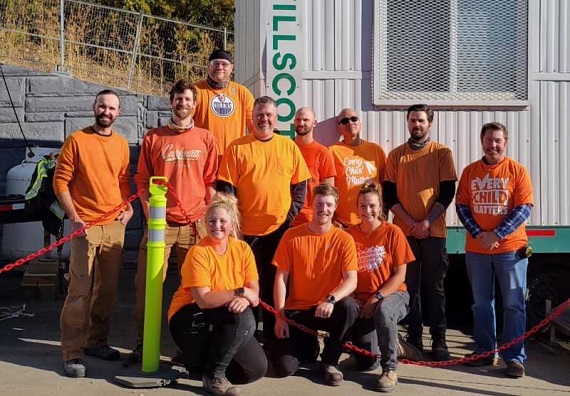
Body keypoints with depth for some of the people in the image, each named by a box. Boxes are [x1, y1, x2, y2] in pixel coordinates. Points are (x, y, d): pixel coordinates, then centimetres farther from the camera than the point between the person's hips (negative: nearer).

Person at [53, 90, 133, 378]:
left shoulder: (121, 144, 11)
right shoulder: (77, 140, -3)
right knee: (80, 291, -9)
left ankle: (97, 341, 25)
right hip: (86, 226, -5)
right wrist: (74, 217, -11)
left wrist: (128, 208, 3)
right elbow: (60, 181, -5)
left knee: (108, 289, 11)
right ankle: (72, 353, -3)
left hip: (115, 225, 5)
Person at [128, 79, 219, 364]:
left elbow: (210, 182, 9)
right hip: (160, 223, 0)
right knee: (148, 284, -2)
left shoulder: (206, 139, 9)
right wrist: (149, 214, -3)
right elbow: (143, 180, 8)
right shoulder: (153, 138, 8)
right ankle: (143, 343, 8)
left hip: (195, 223, 1)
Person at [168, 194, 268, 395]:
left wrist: (244, 300, -30)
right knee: (243, 317, -32)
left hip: (227, 324, 6)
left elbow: (254, 295, -8)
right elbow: (203, 300, -25)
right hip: (188, 320, -6)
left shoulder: (243, 249, -2)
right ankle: (214, 374, -15)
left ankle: (203, 359, 13)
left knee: (257, 369, -9)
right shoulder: (198, 252, -17)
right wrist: (239, 292, -26)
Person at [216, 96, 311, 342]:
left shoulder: (289, 147, 8)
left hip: (281, 228, 2)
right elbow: (226, 188, -1)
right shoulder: (237, 148, 1)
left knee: (277, 284, 9)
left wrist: (292, 215, -1)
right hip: (247, 229, -2)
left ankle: (274, 337, 20)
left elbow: (300, 185, 9)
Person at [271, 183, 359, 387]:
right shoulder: (292, 236, -3)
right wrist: (280, 316, -10)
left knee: (349, 306, -35)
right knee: (284, 367, -18)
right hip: (296, 310, 0)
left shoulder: (344, 239, -4)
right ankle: (308, 346, 20)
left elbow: (351, 280, -14)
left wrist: (331, 299, -34)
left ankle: (329, 361, -9)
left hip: (328, 309, 0)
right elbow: (281, 278, -2)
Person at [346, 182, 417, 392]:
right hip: (361, 301, 3)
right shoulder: (349, 234, 0)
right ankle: (391, 344, 29)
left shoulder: (393, 232, -7)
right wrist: (353, 300, -11)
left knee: (382, 311, -41)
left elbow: (400, 275, -8)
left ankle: (390, 369, -20)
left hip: (392, 295, -3)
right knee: (365, 363, -8)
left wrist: (377, 298, -18)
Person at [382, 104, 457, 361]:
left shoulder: (442, 153, 4)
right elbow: (389, 194, 3)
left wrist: (427, 222, -11)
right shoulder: (396, 155, 8)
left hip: (434, 231, -1)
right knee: (409, 287, 4)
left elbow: (447, 192, -1)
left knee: (434, 287, 3)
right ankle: (414, 339, 11)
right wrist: (411, 222, -8)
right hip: (404, 231, 1)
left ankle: (439, 340, 8)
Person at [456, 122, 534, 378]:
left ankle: (515, 357, 6)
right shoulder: (470, 171, 7)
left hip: (511, 248, -3)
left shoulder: (517, 171, -1)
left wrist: (497, 235, -15)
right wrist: (477, 234, -11)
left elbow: (524, 208, -8)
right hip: (476, 250, 3)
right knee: (481, 304, 10)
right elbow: (461, 205, 4)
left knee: (513, 304, 0)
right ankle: (485, 351, 22)